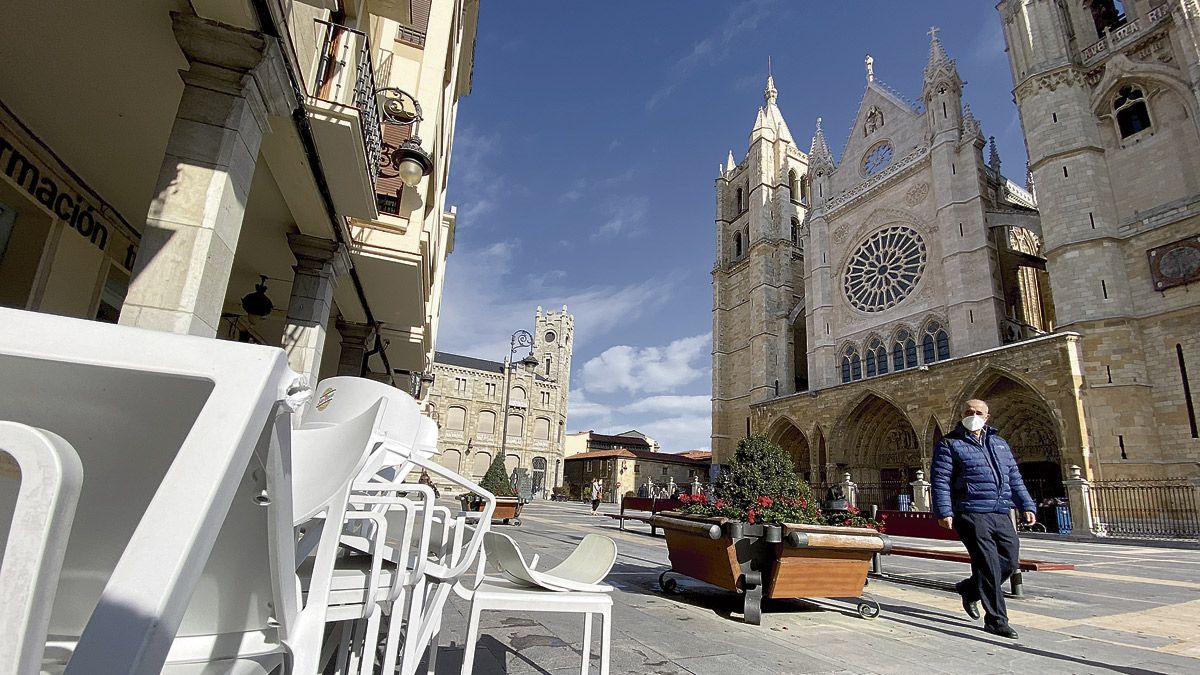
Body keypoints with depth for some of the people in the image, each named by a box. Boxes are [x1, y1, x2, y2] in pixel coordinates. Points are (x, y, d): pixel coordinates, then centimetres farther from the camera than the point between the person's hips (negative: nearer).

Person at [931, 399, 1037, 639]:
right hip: (972, 514, -6)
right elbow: (940, 480, -7)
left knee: (1010, 562, 9)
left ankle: (969, 589, 32)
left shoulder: (999, 443, 19)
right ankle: (996, 620, 7)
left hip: (1002, 515, 7)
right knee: (989, 566, -6)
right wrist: (944, 511, -15)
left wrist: (1027, 505, 13)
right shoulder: (950, 445, -1)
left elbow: (1014, 478, 22)